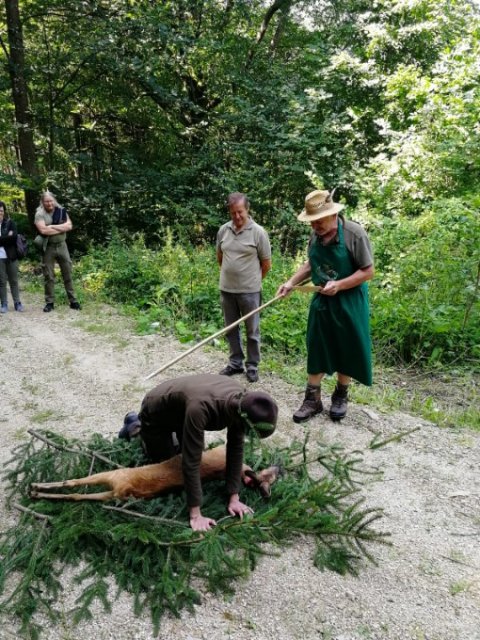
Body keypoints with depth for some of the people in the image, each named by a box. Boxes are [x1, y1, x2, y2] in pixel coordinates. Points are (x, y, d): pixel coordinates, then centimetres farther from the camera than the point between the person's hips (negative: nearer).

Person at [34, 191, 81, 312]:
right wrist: (61, 228, -11)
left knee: (68, 274, 6)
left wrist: (53, 226, -15)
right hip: (48, 247, -3)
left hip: (62, 245, 3)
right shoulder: (40, 214, -6)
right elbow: (43, 230, -20)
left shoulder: (61, 211, 5)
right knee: (49, 276, 4)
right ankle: (49, 302, 13)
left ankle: (73, 301, 13)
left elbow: (69, 226, -7)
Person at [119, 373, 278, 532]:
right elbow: (191, 461, -42)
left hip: (180, 409, 6)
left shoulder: (241, 400, -26)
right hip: (156, 413, -5)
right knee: (164, 459, 15)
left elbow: (236, 448, -17)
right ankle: (136, 424, 31)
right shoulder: (200, 408, -47)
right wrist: (195, 514, -37)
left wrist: (234, 497, -17)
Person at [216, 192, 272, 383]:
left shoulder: (258, 232, -10)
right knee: (231, 329, 14)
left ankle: (252, 366, 20)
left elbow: (266, 264, -4)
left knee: (252, 331, 7)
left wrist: (253, 280, 6)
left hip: (249, 291, -4)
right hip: (226, 289, 5)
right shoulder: (223, 230, 2)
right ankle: (235, 363, 28)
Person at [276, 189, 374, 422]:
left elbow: (368, 271, -15)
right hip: (322, 300, 5)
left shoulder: (354, 233, -18)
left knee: (347, 350, 8)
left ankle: (341, 395, 27)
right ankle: (312, 399, 18)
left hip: (349, 302, -4)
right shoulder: (315, 235, -1)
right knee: (316, 349, 7)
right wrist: (291, 282, 0)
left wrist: (338, 285, -25)